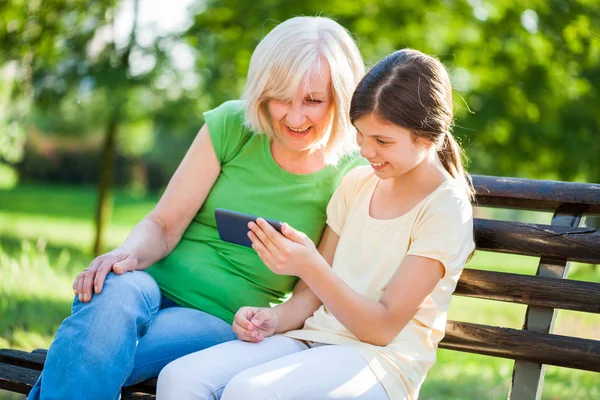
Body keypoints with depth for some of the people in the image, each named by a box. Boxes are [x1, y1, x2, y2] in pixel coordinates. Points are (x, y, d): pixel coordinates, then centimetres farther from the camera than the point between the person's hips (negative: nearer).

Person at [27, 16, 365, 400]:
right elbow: (164, 225, 0)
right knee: (113, 292, -36)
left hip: (229, 323, -2)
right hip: (156, 283, 2)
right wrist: (129, 254, -21)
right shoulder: (230, 125, 2)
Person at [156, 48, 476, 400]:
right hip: (315, 336, 6)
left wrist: (309, 266, -25)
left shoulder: (446, 208, -7)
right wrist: (276, 318, -5)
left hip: (381, 358, -6)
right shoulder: (357, 183, 14)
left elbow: (383, 328, -13)